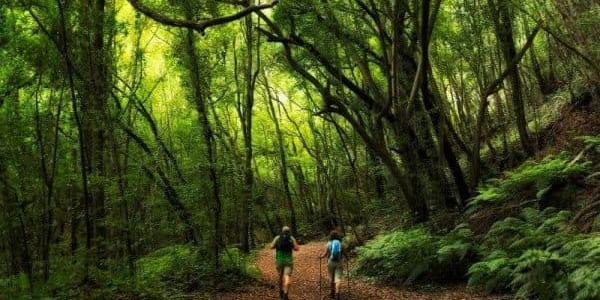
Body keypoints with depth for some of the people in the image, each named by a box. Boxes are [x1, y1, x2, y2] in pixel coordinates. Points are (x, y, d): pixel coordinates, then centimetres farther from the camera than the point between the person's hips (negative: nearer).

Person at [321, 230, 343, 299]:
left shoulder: (329, 243, -5)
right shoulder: (341, 243, 0)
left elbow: (325, 254, -4)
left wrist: (321, 256, 18)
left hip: (330, 262, 0)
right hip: (339, 263, 0)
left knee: (331, 278, 15)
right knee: (338, 279, -4)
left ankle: (332, 293, 27)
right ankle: (337, 293, -22)